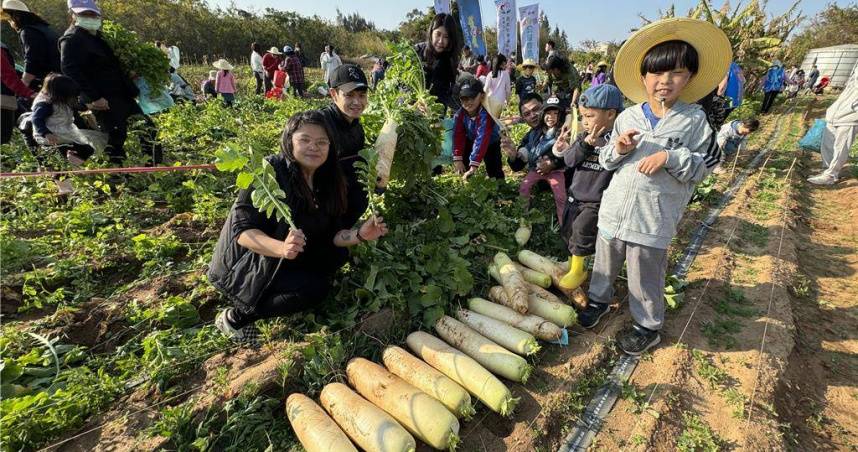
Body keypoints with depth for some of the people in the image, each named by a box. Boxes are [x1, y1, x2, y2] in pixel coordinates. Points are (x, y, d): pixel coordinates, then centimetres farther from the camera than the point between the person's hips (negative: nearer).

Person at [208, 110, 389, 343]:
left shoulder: (326, 181, -3)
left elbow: (330, 235, -6)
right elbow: (241, 229, -25)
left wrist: (359, 235, -26)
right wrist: (281, 248, -44)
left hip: (286, 262, 7)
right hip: (242, 266, -7)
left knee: (337, 255, -8)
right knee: (312, 289, -22)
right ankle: (234, 318, -2)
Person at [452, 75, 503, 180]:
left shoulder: (485, 115, -40)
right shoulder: (460, 114, -22)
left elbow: (482, 140, -47)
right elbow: (458, 136, -19)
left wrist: (474, 166, -53)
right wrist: (457, 159, -27)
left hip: (491, 143, -4)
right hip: (470, 141, 5)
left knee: (494, 170, -11)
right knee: (462, 169, 1)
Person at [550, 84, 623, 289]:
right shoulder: (584, 135, 4)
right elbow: (569, 160, -8)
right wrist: (585, 144, -23)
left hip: (597, 201, -6)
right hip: (575, 196, 6)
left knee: (582, 228, -18)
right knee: (567, 232, 14)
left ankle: (577, 270, 6)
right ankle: (573, 267, 36)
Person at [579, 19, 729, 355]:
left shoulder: (694, 120, -4)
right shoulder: (627, 118, 2)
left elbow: (706, 166, -4)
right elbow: (605, 161, 8)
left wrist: (671, 157, -20)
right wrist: (618, 149, -13)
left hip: (654, 217, -3)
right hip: (615, 208, 3)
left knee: (645, 277, 9)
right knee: (605, 262, 20)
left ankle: (648, 327, 30)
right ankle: (599, 299, 44)